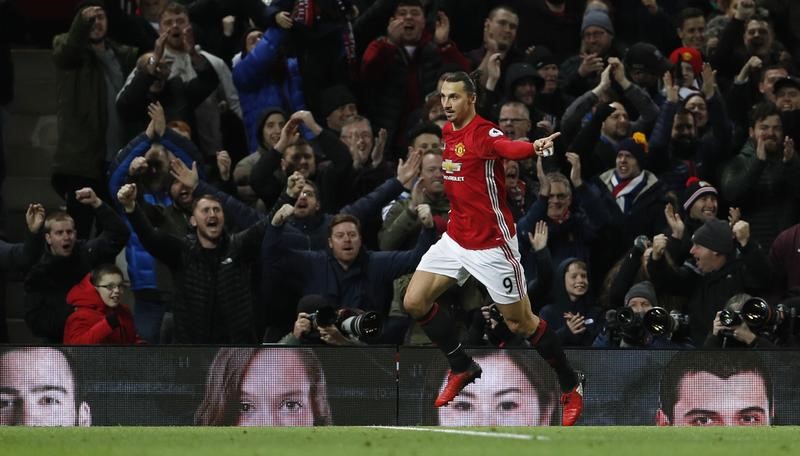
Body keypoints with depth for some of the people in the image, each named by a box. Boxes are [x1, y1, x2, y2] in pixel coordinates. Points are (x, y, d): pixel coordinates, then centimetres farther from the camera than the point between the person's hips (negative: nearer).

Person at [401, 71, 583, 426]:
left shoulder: (485, 134, -20)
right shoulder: (447, 131, 5)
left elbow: (509, 147, -45)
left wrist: (534, 147, -65)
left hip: (492, 244, -8)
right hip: (456, 237, 8)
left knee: (520, 323, 0)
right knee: (414, 302, 0)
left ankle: (571, 388, 18)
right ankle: (461, 368, 19)